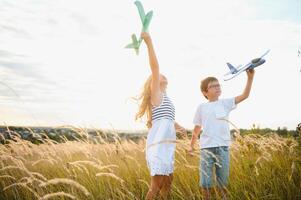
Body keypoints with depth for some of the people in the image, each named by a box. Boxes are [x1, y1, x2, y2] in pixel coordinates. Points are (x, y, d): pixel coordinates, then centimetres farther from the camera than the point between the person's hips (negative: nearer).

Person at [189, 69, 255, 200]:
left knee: (223, 181, 8)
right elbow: (197, 128, 15)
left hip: (223, 147, 1)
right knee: (205, 182, 1)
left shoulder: (225, 103, 8)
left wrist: (250, 78, -14)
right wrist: (192, 145, 18)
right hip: (206, 148, 0)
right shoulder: (201, 107, 8)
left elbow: (245, 95, -3)